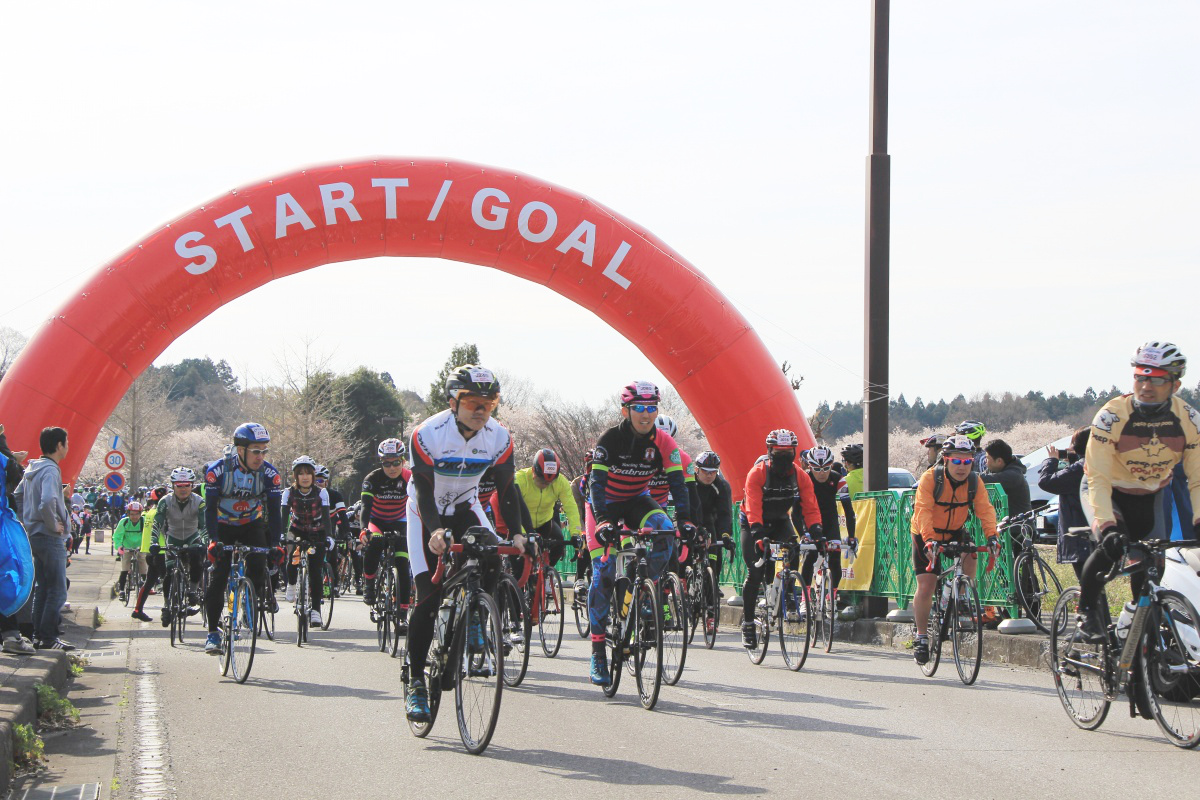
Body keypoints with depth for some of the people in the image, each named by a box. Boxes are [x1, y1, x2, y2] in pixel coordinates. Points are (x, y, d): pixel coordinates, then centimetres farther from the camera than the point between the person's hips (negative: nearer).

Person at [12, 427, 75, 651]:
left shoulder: (32, 469, 12)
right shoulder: (51, 471, -18)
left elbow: (17, 496, 22)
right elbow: (47, 502, -33)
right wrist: (54, 525, -19)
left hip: (35, 535, 9)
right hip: (51, 539, -9)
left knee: (42, 588, 15)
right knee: (57, 590, -6)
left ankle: (38, 636, 17)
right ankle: (48, 638, -6)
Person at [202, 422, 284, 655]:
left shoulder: (270, 474, -18)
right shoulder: (218, 470, -24)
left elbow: (274, 511, -17)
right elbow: (210, 508, -24)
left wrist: (275, 544, -29)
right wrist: (213, 540, -37)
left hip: (253, 525, 1)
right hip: (224, 527, -1)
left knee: (257, 569, -23)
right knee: (219, 577, -11)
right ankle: (213, 633, -5)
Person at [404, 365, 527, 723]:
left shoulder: (498, 437, -16)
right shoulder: (428, 435, -28)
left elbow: (506, 489, -12)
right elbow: (424, 491, -30)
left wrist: (517, 533, -27)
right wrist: (435, 532, -46)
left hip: (465, 508, 3)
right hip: (427, 513, -3)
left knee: (491, 560, -26)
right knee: (428, 596, -11)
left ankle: (473, 619, 1)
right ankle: (415, 682, -5)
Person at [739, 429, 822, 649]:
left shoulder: (800, 476, -13)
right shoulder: (757, 473, -24)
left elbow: (810, 507, -18)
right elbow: (753, 507, -34)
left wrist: (816, 532, -34)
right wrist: (757, 534, -48)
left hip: (780, 521, 3)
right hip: (754, 523, -3)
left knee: (792, 555, -25)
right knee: (755, 572, -14)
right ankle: (747, 622, -3)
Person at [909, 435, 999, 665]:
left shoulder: (974, 481, -12)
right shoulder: (931, 478, -24)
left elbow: (985, 509, -21)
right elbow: (923, 510, -33)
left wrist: (991, 535, -38)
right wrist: (929, 539, -47)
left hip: (954, 533, 3)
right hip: (926, 536, -3)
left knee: (970, 556, -28)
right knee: (925, 586, -9)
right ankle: (921, 637, 8)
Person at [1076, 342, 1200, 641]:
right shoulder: (1111, 416, -31)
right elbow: (1097, 478, -32)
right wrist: (1107, 526, -43)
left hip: (1152, 497, 4)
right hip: (1111, 493, -3)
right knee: (1110, 546, -25)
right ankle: (1087, 610, -3)